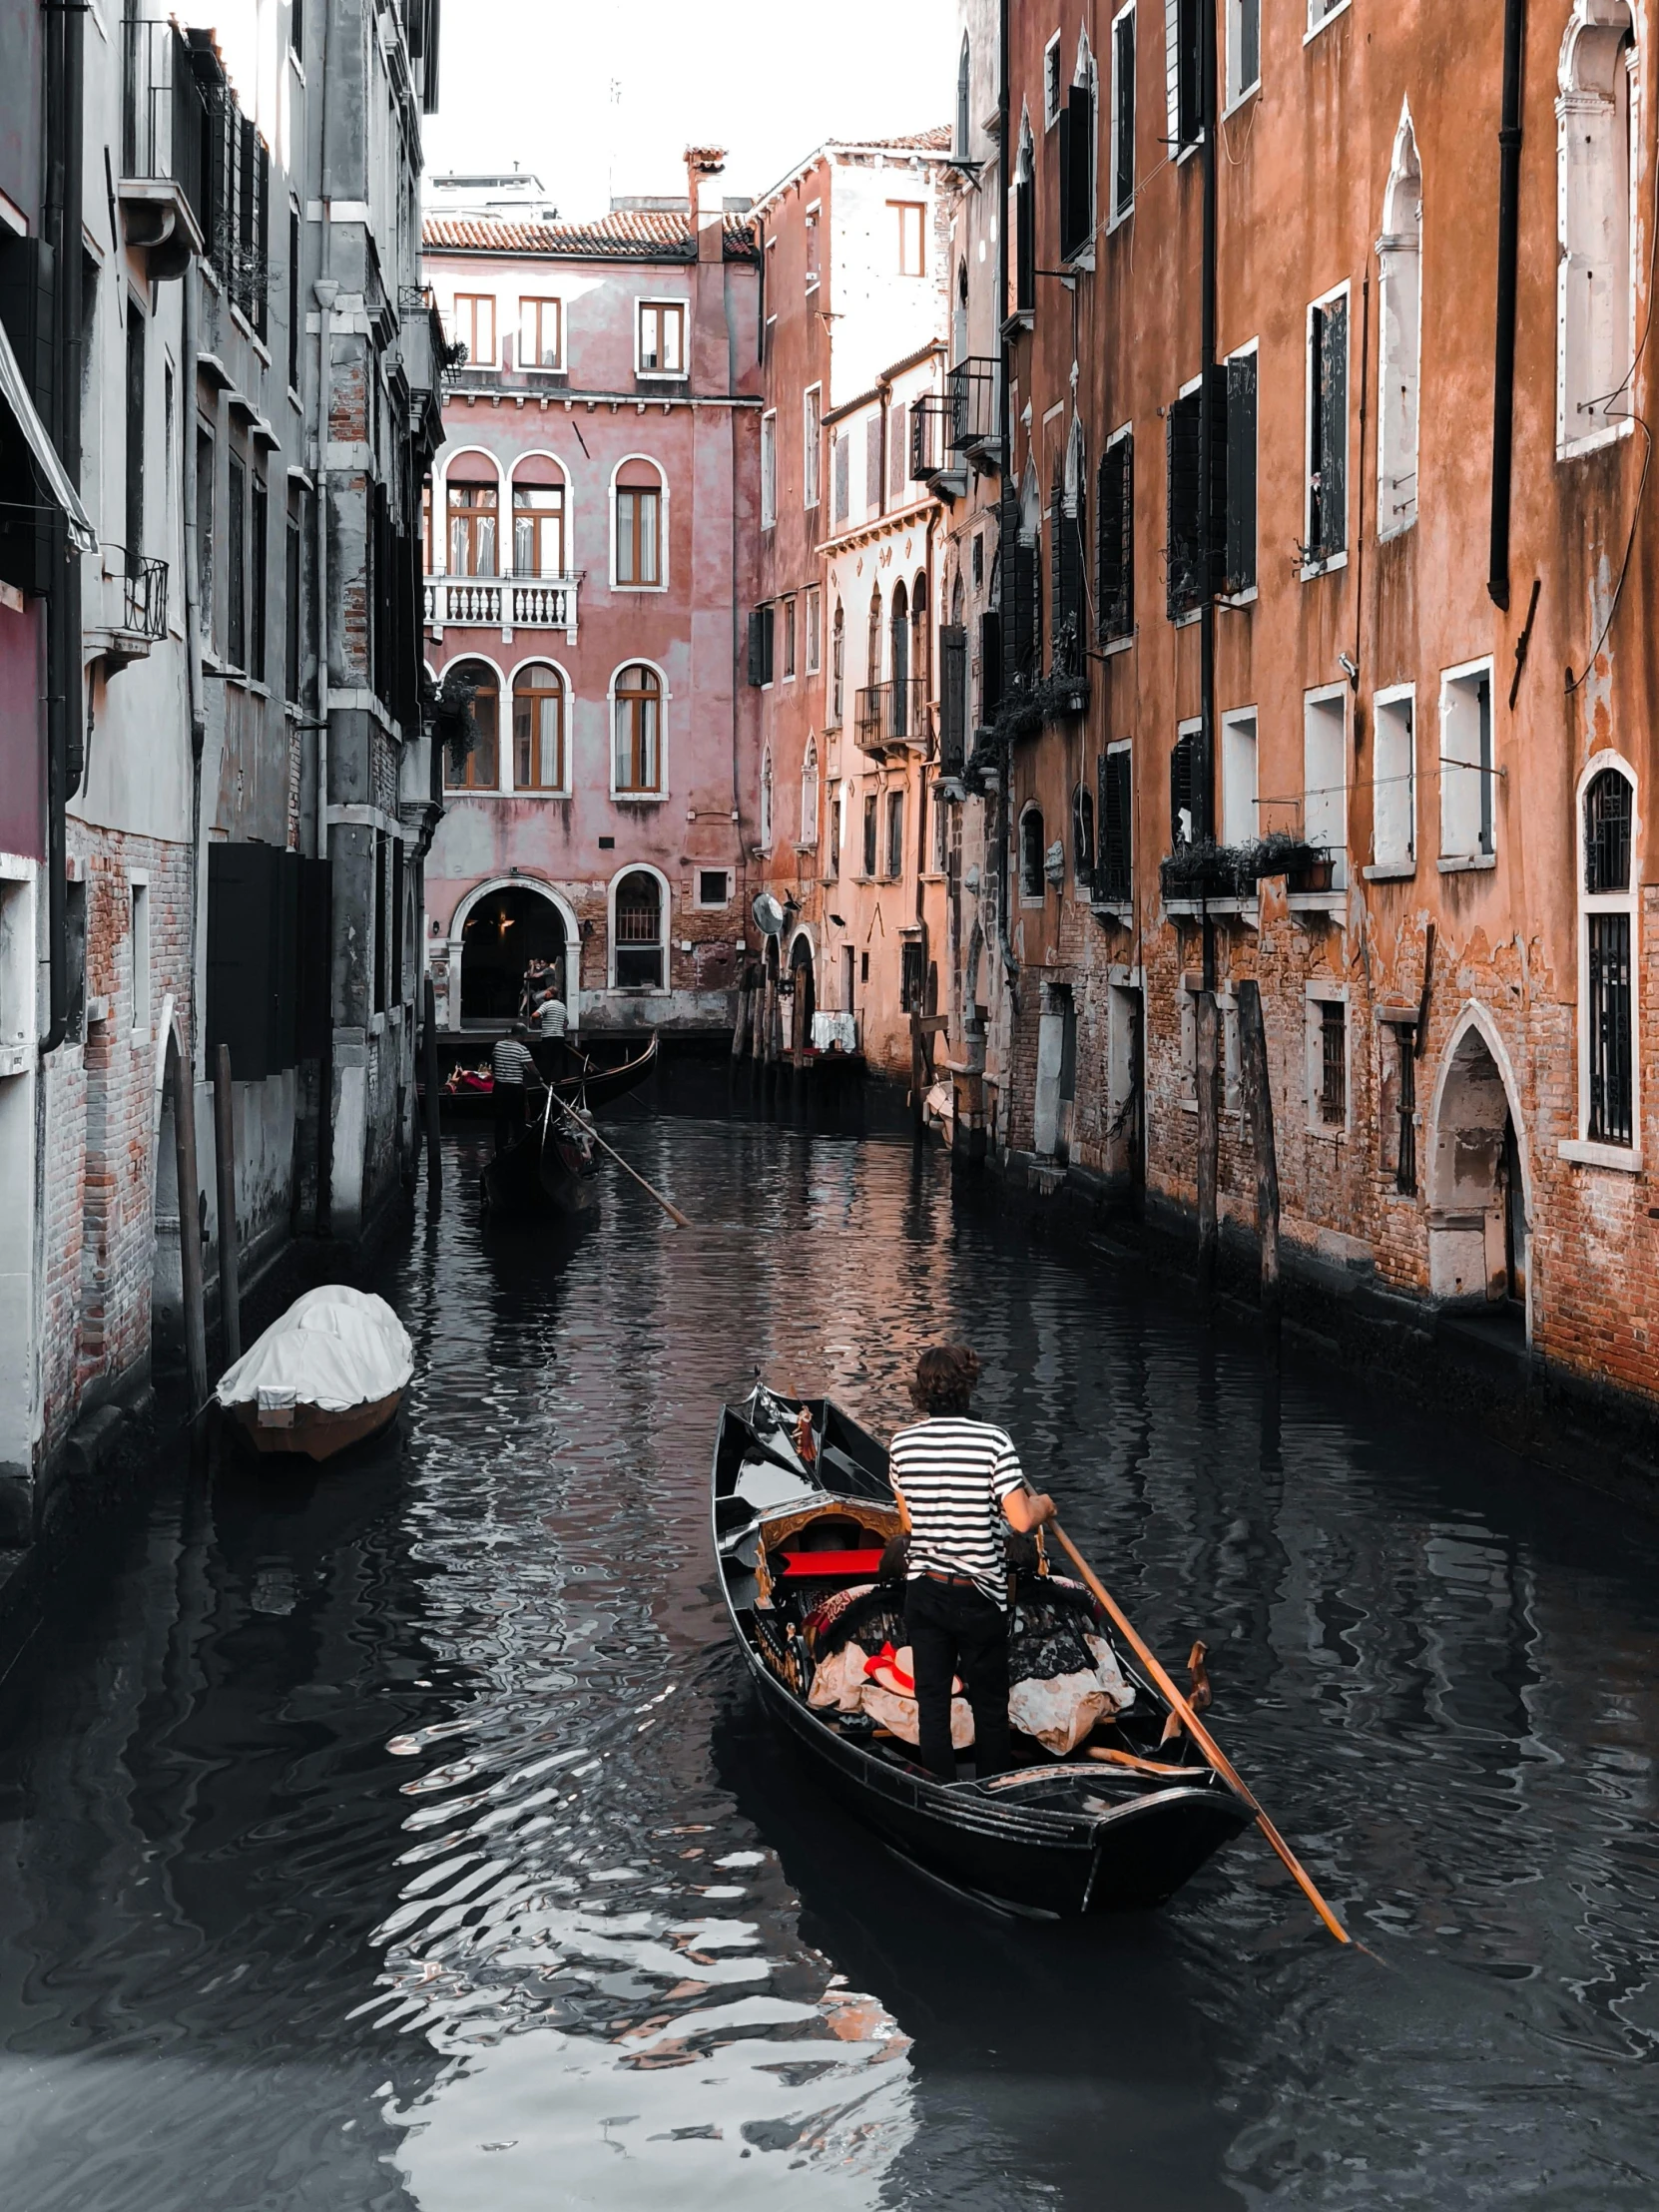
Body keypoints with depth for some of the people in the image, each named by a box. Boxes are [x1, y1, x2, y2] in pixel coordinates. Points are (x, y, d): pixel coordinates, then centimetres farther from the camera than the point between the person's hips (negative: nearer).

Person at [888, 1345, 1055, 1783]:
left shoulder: (902, 1444, -3)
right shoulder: (993, 1442, -16)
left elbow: (909, 1521, 7)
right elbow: (1021, 1520, -19)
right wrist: (1043, 1505, 2)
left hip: (923, 1593, 3)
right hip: (979, 1598, -3)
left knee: (932, 1701, 11)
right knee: (989, 1705, 12)